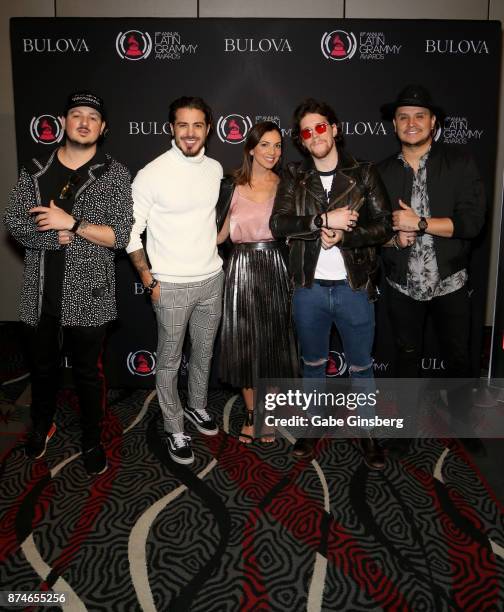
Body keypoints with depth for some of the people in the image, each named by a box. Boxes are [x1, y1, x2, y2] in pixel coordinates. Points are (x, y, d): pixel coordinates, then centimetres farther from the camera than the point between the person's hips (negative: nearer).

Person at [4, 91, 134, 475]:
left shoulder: (114, 174, -3)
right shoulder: (36, 170, 5)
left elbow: (121, 235, -10)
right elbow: (15, 223, -2)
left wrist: (72, 223, -18)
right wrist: (57, 237, -17)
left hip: (89, 292, -3)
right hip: (41, 290, 3)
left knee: (87, 371, 10)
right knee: (43, 365, 20)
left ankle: (92, 441, 29)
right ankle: (42, 425, 45)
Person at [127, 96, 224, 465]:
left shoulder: (216, 169, 3)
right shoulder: (152, 174, -12)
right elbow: (130, 231, -8)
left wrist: (211, 251, 14)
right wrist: (149, 281, -11)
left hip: (212, 279, 5)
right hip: (172, 285, -5)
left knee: (204, 353, 19)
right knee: (170, 361, 7)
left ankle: (197, 407, 42)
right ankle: (175, 430, 24)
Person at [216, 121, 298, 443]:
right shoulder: (232, 186, 5)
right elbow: (219, 233, 7)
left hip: (274, 269, 0)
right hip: (242, 270, 0)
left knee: (273, 342, 7)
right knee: (245, 344, 5)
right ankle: (252, 414, 22)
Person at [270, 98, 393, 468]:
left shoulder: (364, 174, 0)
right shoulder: (295, 179, 4)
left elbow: (384, 227, -4)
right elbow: (278, 224, -10)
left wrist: (342, 236, -18)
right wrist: (324, 220, -19)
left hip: (354, 288, -1)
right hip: (309, 289, 2)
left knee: (361, 366, 11)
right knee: (313, 363, 17)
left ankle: (368, 434, 29)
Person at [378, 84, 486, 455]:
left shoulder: (459, 162, -6)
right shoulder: (383, 172, 2)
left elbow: (473, 221, -15)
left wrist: (419, 223, -20)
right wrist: (394, 237, -15)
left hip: (450, 283, -1)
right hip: (403, 285, 2)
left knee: (458, 358, 13)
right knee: (408, 357, 16)